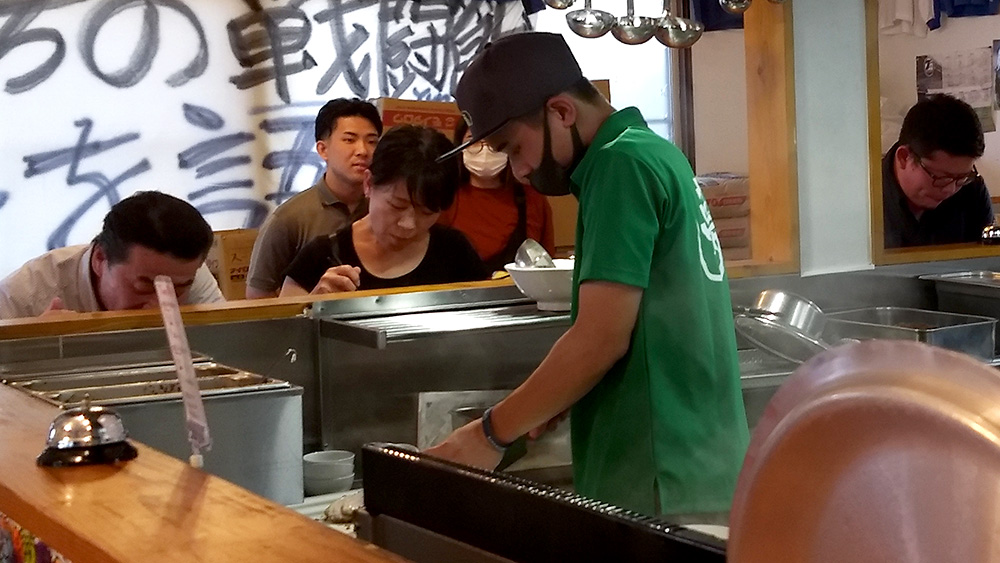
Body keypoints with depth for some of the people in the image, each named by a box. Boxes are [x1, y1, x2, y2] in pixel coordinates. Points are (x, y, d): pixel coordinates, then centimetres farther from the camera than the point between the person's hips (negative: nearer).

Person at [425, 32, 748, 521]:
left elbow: (603, 336, -19)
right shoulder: (651, 151, 15)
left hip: (663, 486, -9)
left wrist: (494, 432, -11)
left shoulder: (620, 163, -14)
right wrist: (552, 403, 10)